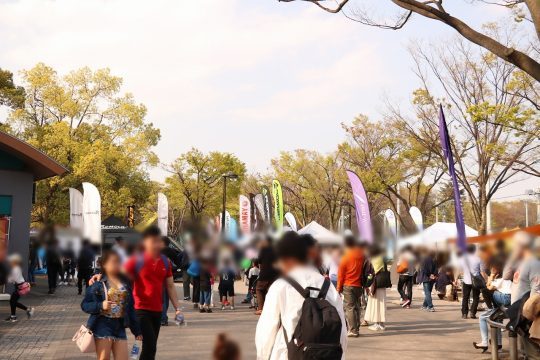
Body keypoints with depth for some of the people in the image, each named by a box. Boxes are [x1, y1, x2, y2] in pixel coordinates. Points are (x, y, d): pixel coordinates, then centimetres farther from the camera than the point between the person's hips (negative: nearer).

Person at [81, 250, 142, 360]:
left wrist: (136, 329, 13)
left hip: (119, 326, 5)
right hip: (103, 325, -4)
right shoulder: (97, 283, -5)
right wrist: (101, 306, -22)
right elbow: (84, 305, -5)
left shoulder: (125, 283, 10)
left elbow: (130, 307, 14)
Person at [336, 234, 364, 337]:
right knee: (357, 307, 13)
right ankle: (357, 329, 16)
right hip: (359, 285, 5)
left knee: (349, 308, -3)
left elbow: (341, 274, -5)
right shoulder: (361, 255, 2)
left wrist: (339, 287, 4)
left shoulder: (346, 257, -9)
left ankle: (353, 330, -8)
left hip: (348, 286, -5)